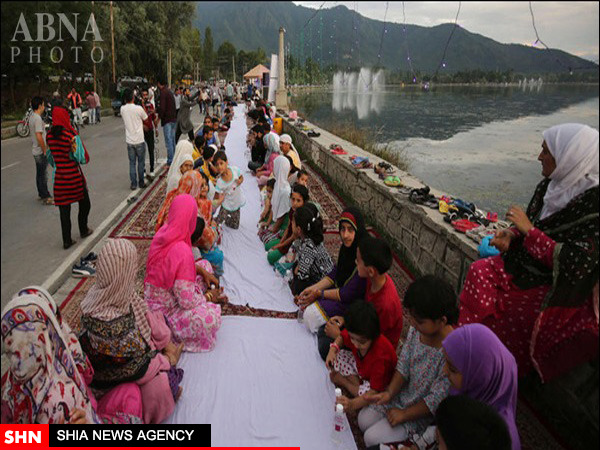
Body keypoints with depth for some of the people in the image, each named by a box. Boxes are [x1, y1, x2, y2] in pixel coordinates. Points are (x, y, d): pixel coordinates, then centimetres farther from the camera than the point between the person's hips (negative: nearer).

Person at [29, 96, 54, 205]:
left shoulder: (31, 117, 11)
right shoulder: (38, 118, -20)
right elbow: (39, 136, -25)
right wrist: (45, 150, -19)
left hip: (36, 150, 10)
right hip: (40, 152, -10)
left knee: (40, 174, 18)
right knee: (43, 175, -3)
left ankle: (41, 194, 28)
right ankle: (46, 197, 3)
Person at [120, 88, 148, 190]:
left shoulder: (122, 109, -1)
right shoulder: (138, 108, -14)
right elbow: (145, 118, 2)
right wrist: (143, 105, 13)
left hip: (129, 141, 3)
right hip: (139, 140, -3)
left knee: (132, 163, 10)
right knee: (141, 162, 10)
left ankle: (133, 184, 11)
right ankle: (141, 183, 17)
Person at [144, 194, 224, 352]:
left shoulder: (164, 231, -8)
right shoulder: (182, 251, -33)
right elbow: (187, 302, -27)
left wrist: (203, 271, 2)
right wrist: (209, 296, -9)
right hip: (163, 309, -9)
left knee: (205, 265, 15)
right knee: (211, 318, -25)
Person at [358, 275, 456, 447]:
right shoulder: (416, 329, -14)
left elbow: (436, 401, -25)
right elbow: (403, 365, -1)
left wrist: (404, 415, -15)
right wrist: (389, 393, -12)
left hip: (425, 413, -6)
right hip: (404, 393, 6)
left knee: (372, 438, -7)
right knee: (363, 420, 7)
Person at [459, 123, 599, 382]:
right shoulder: (551, 185, -2)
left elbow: (575, 264, -28)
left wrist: (529, 230, -26)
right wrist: (511, 235, -9)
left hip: (558, 289, -7)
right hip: (527, 262, 7)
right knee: (479, 271, -11)